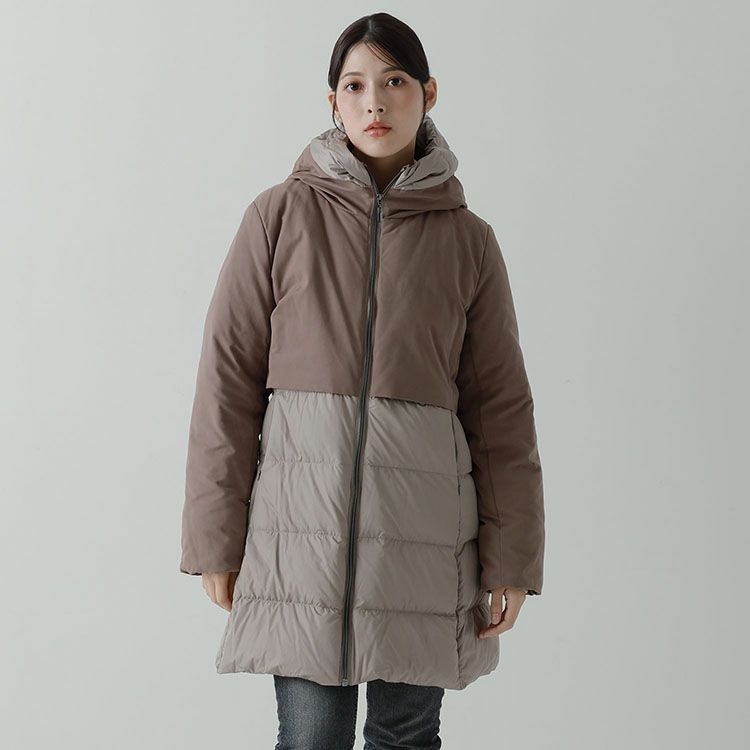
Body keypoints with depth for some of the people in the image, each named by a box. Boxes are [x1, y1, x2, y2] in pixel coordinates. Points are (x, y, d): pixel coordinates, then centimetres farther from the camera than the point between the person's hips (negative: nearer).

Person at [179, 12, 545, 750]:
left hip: (425, 523, 1)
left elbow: (500, 404, 7)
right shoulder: (280, 216, 3)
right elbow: (228, 377, 2)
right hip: (303, 511, -1)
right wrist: (215, 537, -1)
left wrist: (509, 556, 3)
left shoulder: (468, 240, 7)